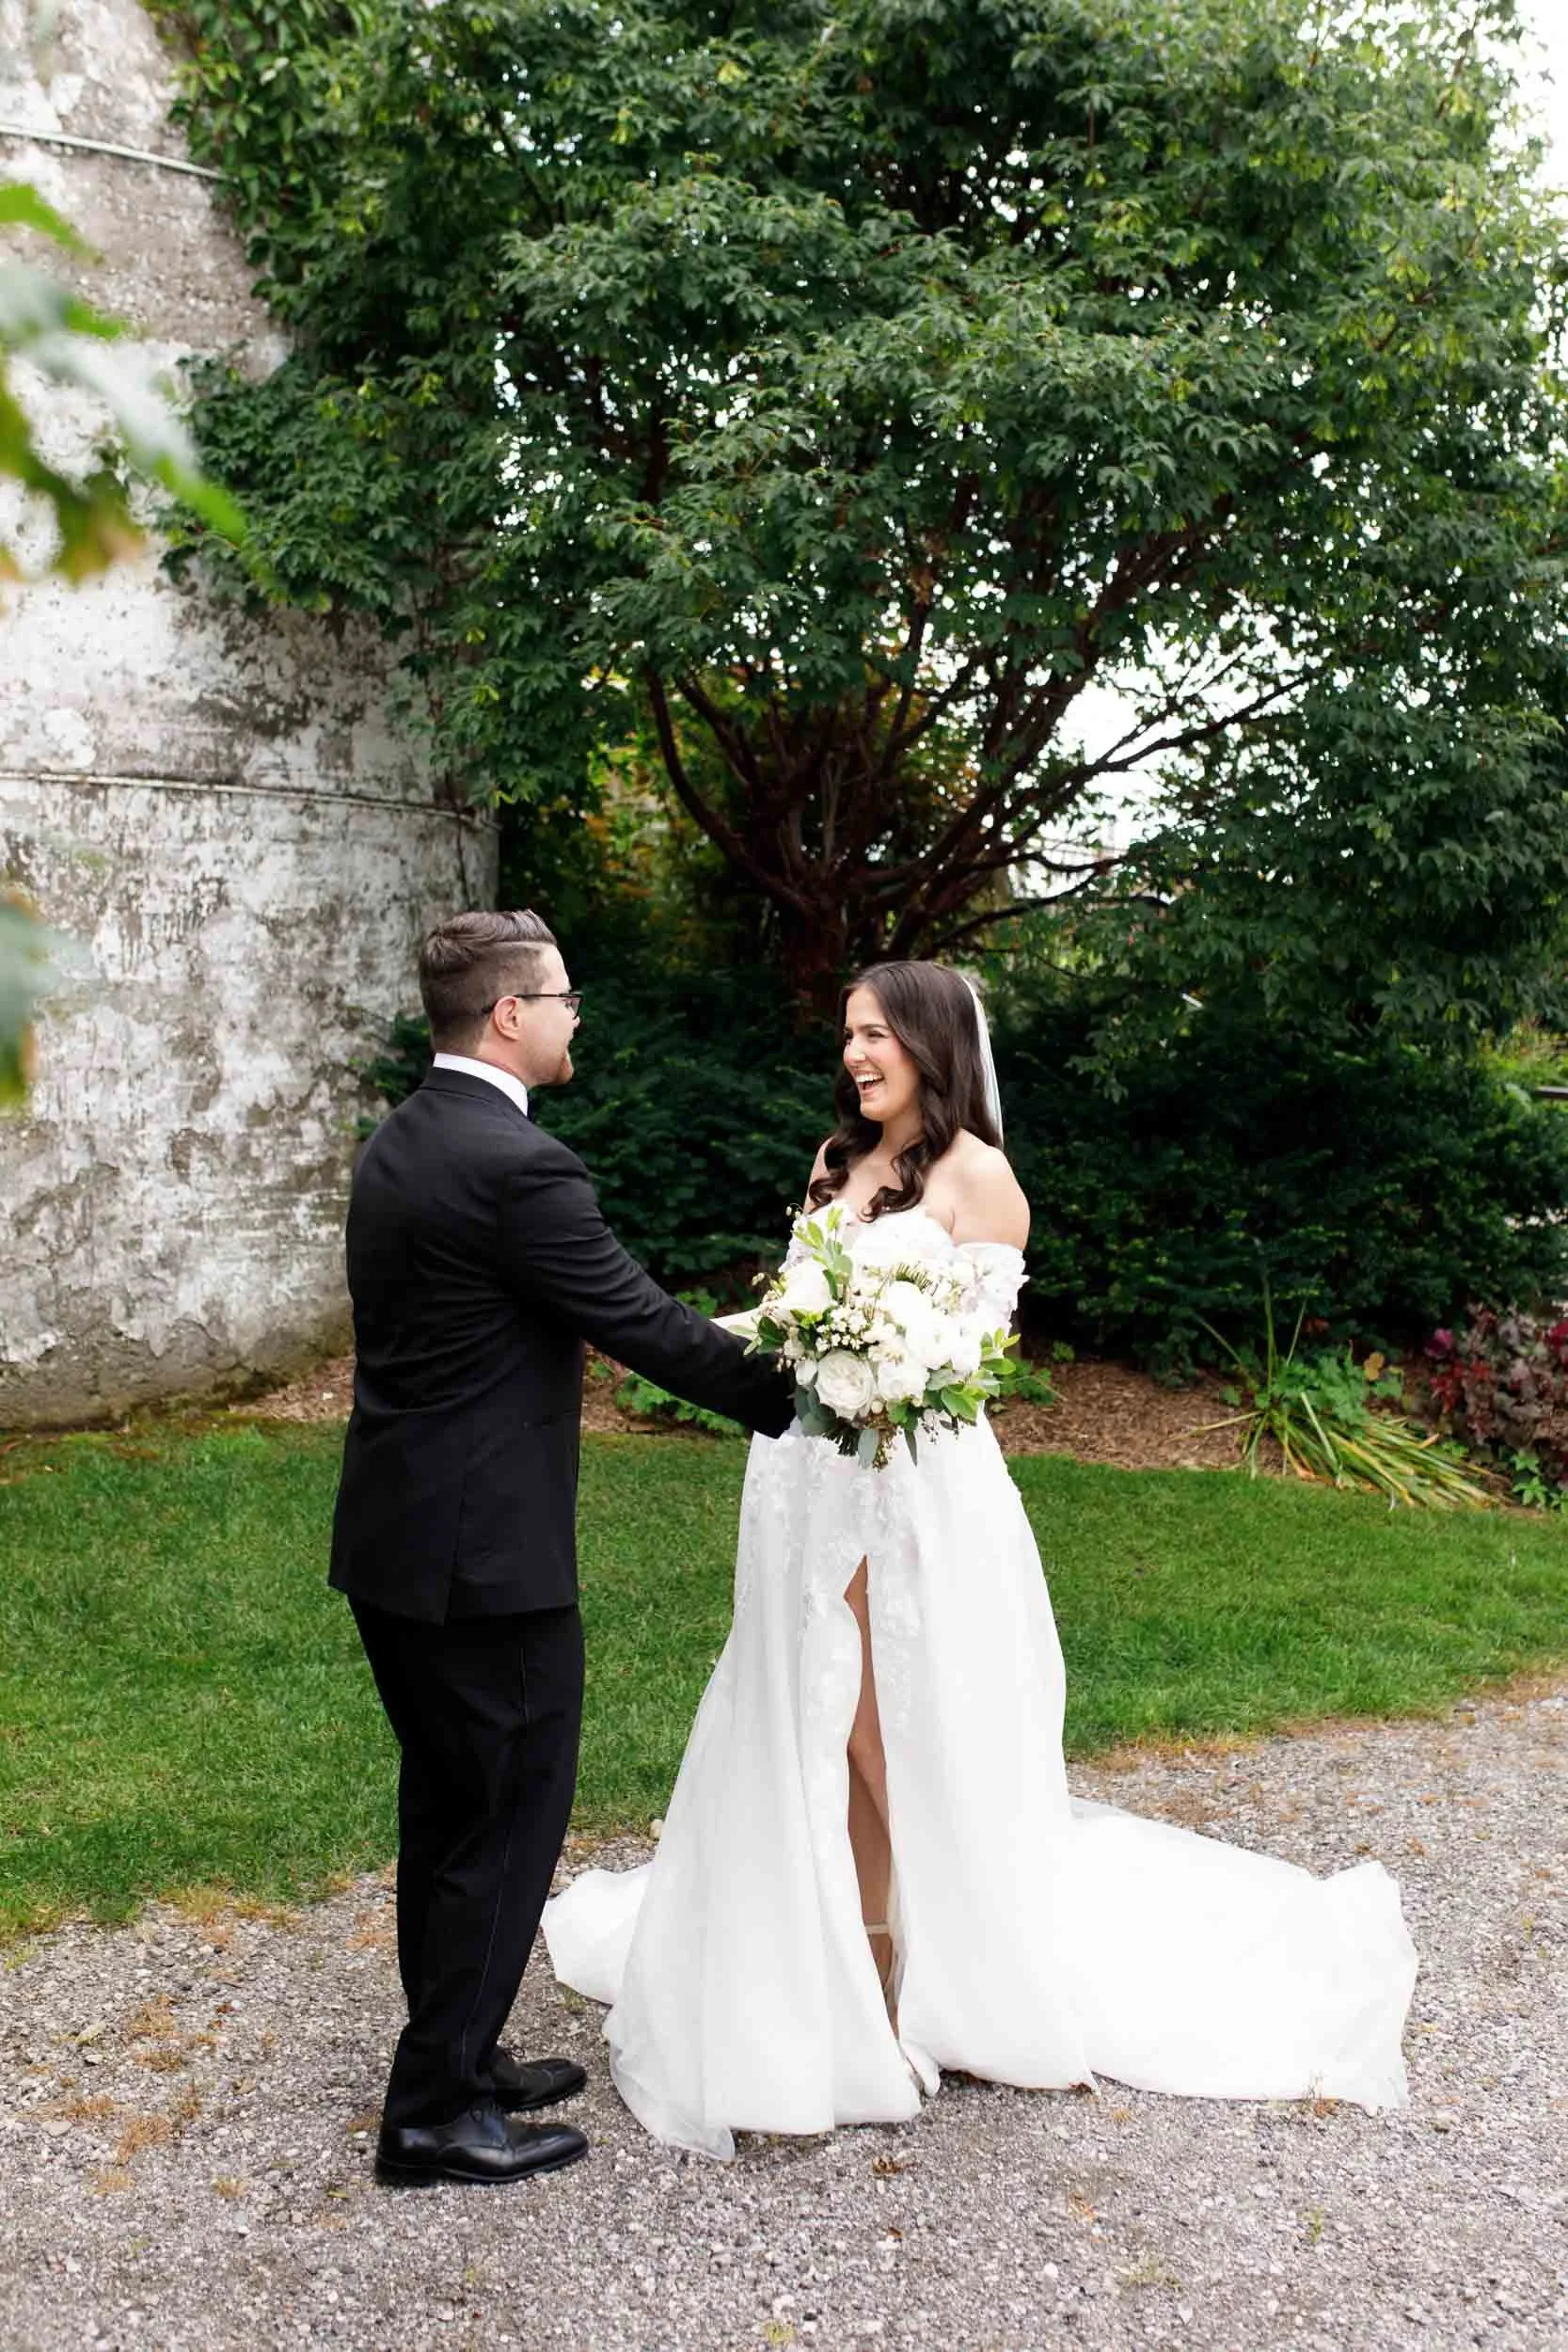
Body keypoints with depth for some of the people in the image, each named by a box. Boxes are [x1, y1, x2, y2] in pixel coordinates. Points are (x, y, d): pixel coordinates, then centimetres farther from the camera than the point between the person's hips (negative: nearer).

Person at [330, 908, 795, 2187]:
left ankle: (456, 2059, 34)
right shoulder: (518, 1165, -21)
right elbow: (650, 1326, -17)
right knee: (513, 1818, 4)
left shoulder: (399, 1140, 8)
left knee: (447, 1810, 20)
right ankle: (438, 2112, 16)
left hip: (395, 1539, 10)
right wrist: (801, 1399, -5)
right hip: (485, 1553, -9)